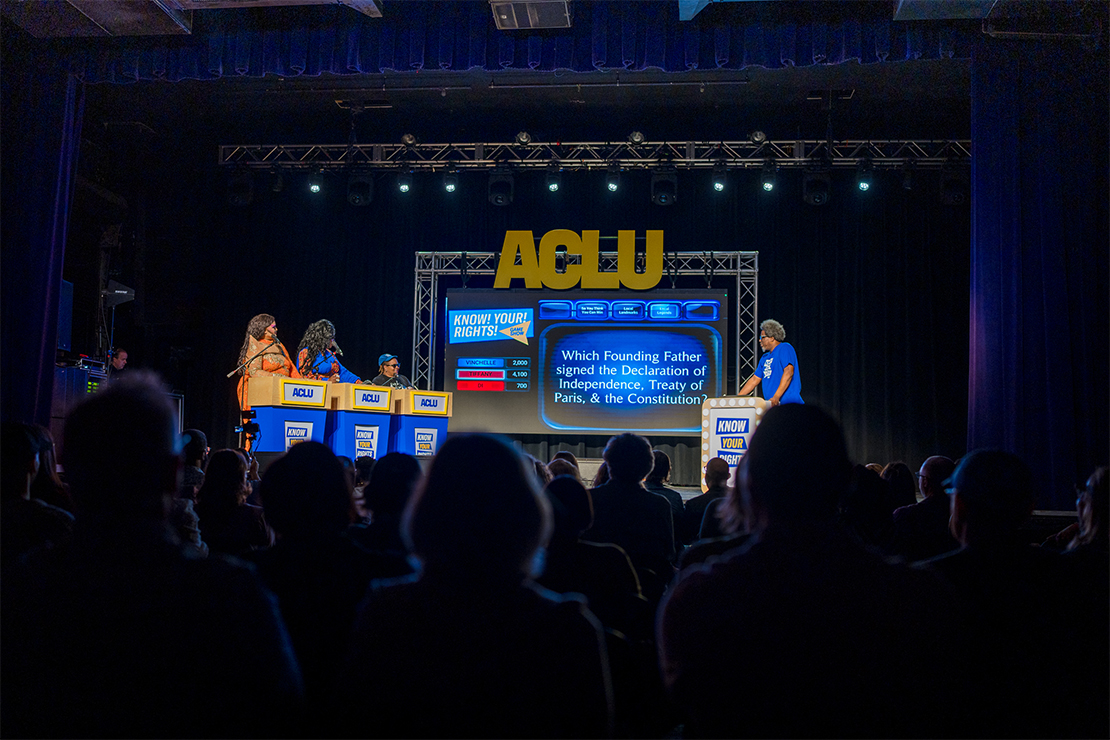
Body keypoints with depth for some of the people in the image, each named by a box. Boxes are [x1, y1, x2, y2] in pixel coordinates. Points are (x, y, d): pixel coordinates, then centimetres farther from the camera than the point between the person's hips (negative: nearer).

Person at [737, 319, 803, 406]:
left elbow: (789, 372, -16)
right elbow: (754, 379, 24)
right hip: (772, 405, 7)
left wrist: (776, 397, -25)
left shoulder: (785, 348, -3)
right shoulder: (765, 358, 22)